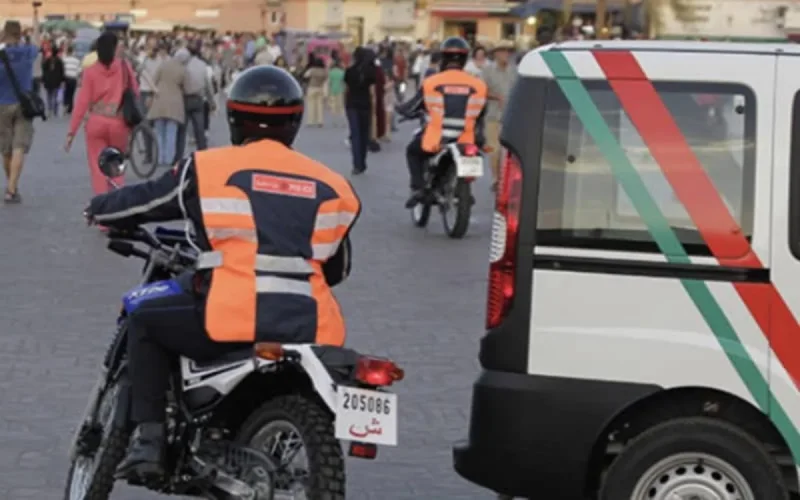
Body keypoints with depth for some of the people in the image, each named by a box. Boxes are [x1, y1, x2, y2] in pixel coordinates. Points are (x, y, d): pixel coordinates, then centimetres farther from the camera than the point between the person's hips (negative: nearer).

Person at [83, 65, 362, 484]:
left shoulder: (209, 168, 3)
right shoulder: (330, 185, 14)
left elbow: (144, 201, 17)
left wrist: (100, 210, 38)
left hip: (234, 323, -4)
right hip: (309, 332, 4)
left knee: (145, 323, 19)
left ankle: (148, 439, 9)